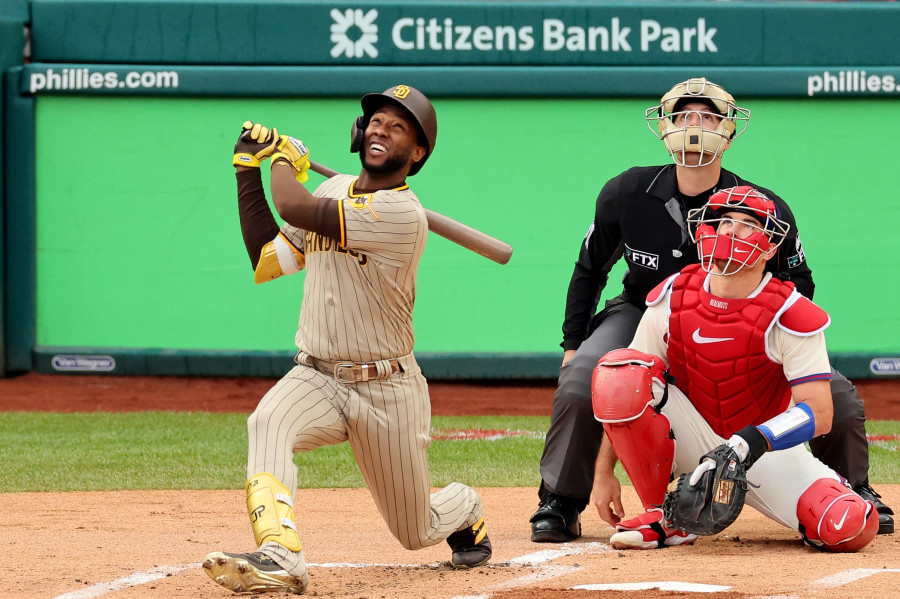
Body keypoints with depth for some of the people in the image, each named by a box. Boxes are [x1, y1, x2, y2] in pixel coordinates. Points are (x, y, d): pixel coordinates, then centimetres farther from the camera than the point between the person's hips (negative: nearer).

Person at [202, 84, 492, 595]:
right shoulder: (334, 192, 5)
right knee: (268, 423, -32)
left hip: (388, 392, -5)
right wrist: (249, 169, 10)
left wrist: (285, 159, -4)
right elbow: (267, 260, 13)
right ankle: (279, 557, -44)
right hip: (317, 379, 5)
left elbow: (292, 207, -26)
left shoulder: (403, 215, -22)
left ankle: (465, 510, 45)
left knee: (417, 532, 9)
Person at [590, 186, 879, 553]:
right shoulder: (671, 299, -7)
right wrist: (604, 473, -8)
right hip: (693, 440, 2)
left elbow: (819, 413, -22)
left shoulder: (789, 316, -16)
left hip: (769, 449, -2)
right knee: (618, 370, -27)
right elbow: (623, 396, -2)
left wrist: (751, 442, -38)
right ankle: (664, 516, -12)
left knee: (851, 528, -27)